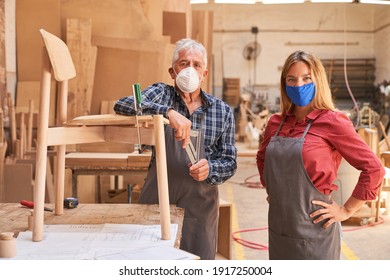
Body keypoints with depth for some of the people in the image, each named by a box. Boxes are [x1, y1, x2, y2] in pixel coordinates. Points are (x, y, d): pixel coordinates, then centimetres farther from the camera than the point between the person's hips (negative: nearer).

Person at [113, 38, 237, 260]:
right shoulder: (161, 94, -1)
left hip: (201, 206, 1)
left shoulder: (223, 111, 2)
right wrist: (168, 111, -34)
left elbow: (230, 162, 3)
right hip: (157, 201, -1)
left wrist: (210, 169, -20)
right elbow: (122, 105, -19)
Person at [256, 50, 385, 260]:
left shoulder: (331, 121, -12)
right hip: (278, 227, 6)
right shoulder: (276, 123, 5)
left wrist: (346, 210, -10)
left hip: (313, 231, -6)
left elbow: (373, 169, -13)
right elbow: (262, 158, 25)